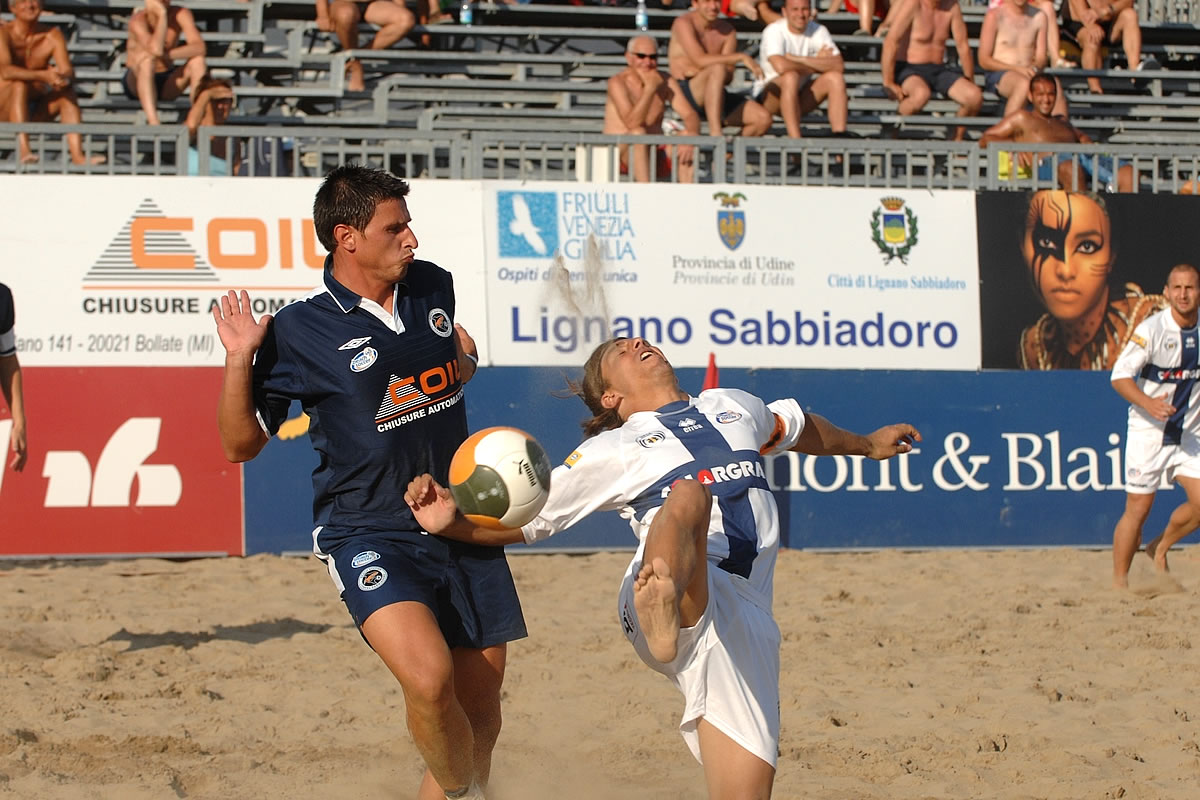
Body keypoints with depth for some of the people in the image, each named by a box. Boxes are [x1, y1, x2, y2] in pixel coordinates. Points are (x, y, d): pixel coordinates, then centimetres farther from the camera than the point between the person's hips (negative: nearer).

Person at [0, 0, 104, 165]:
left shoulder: (52, 35, 2)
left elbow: (68, 70, -11)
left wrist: (64, 76, -38)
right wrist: (43, 75, -44)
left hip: (35, 110, 4)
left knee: (67, 91, -20)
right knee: (20, 84, -31)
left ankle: (77, 155, -36)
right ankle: (24, 150, -45)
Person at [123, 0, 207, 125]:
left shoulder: (181, 14, -10)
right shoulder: (138, 20, -20)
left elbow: (199, 48, -24)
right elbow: (156, 49, -38)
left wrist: (166, 55, -34)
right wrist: (162, 14, -35)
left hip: (167, 82, 4)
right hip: (136, 81, -4)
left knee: (198, 61, -21)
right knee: (147, 61, -35)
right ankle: (153, 123, -46)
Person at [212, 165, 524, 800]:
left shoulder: (433, 286, 5)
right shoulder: (298, 332, -11)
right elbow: (240, 444, -3)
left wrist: (463, 358, 6)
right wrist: (240, 360, -18)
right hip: (370, 537, -6)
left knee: (479, 700, 10)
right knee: (430, 679, -27)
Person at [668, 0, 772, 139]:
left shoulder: (727, 31, 10)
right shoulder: (683, 23, -6)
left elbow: (728, 77, 4)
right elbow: (700, 60, -21)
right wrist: (741, 57, -24)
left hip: (715, 97, 6)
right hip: (685, 93, -6)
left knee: (763, 119, -13)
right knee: (718, 69, -36)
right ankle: (715, 133, -41)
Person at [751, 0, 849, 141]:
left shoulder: (818, 31, -3)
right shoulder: (774, 31, -16)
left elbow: (839, 66, -16)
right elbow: (781, 66, -35)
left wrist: (799, 59, -24)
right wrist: (817, 64, -18)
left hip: (801, 97, 5)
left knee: (835, 77, -18)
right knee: (791, 76, -35)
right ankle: (795, 140, -39)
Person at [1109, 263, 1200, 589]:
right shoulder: (1151, 329, -15)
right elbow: (1120, 376, -19)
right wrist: (1148, 403, -34)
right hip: (1148, 431, -5)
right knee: (1138, 508, -3)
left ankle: (1160, 548, 19)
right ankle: (1119, 581, 9)